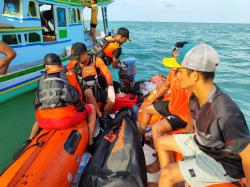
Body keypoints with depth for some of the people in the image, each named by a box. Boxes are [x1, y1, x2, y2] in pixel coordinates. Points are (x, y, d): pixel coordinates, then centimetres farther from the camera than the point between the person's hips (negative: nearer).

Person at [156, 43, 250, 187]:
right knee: (162, 142, 11)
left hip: (223, 163, -7)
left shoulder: (225, 113, -37)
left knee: (167, 174, -16)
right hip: (202, 143, 8)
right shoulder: (197, 96, -12)